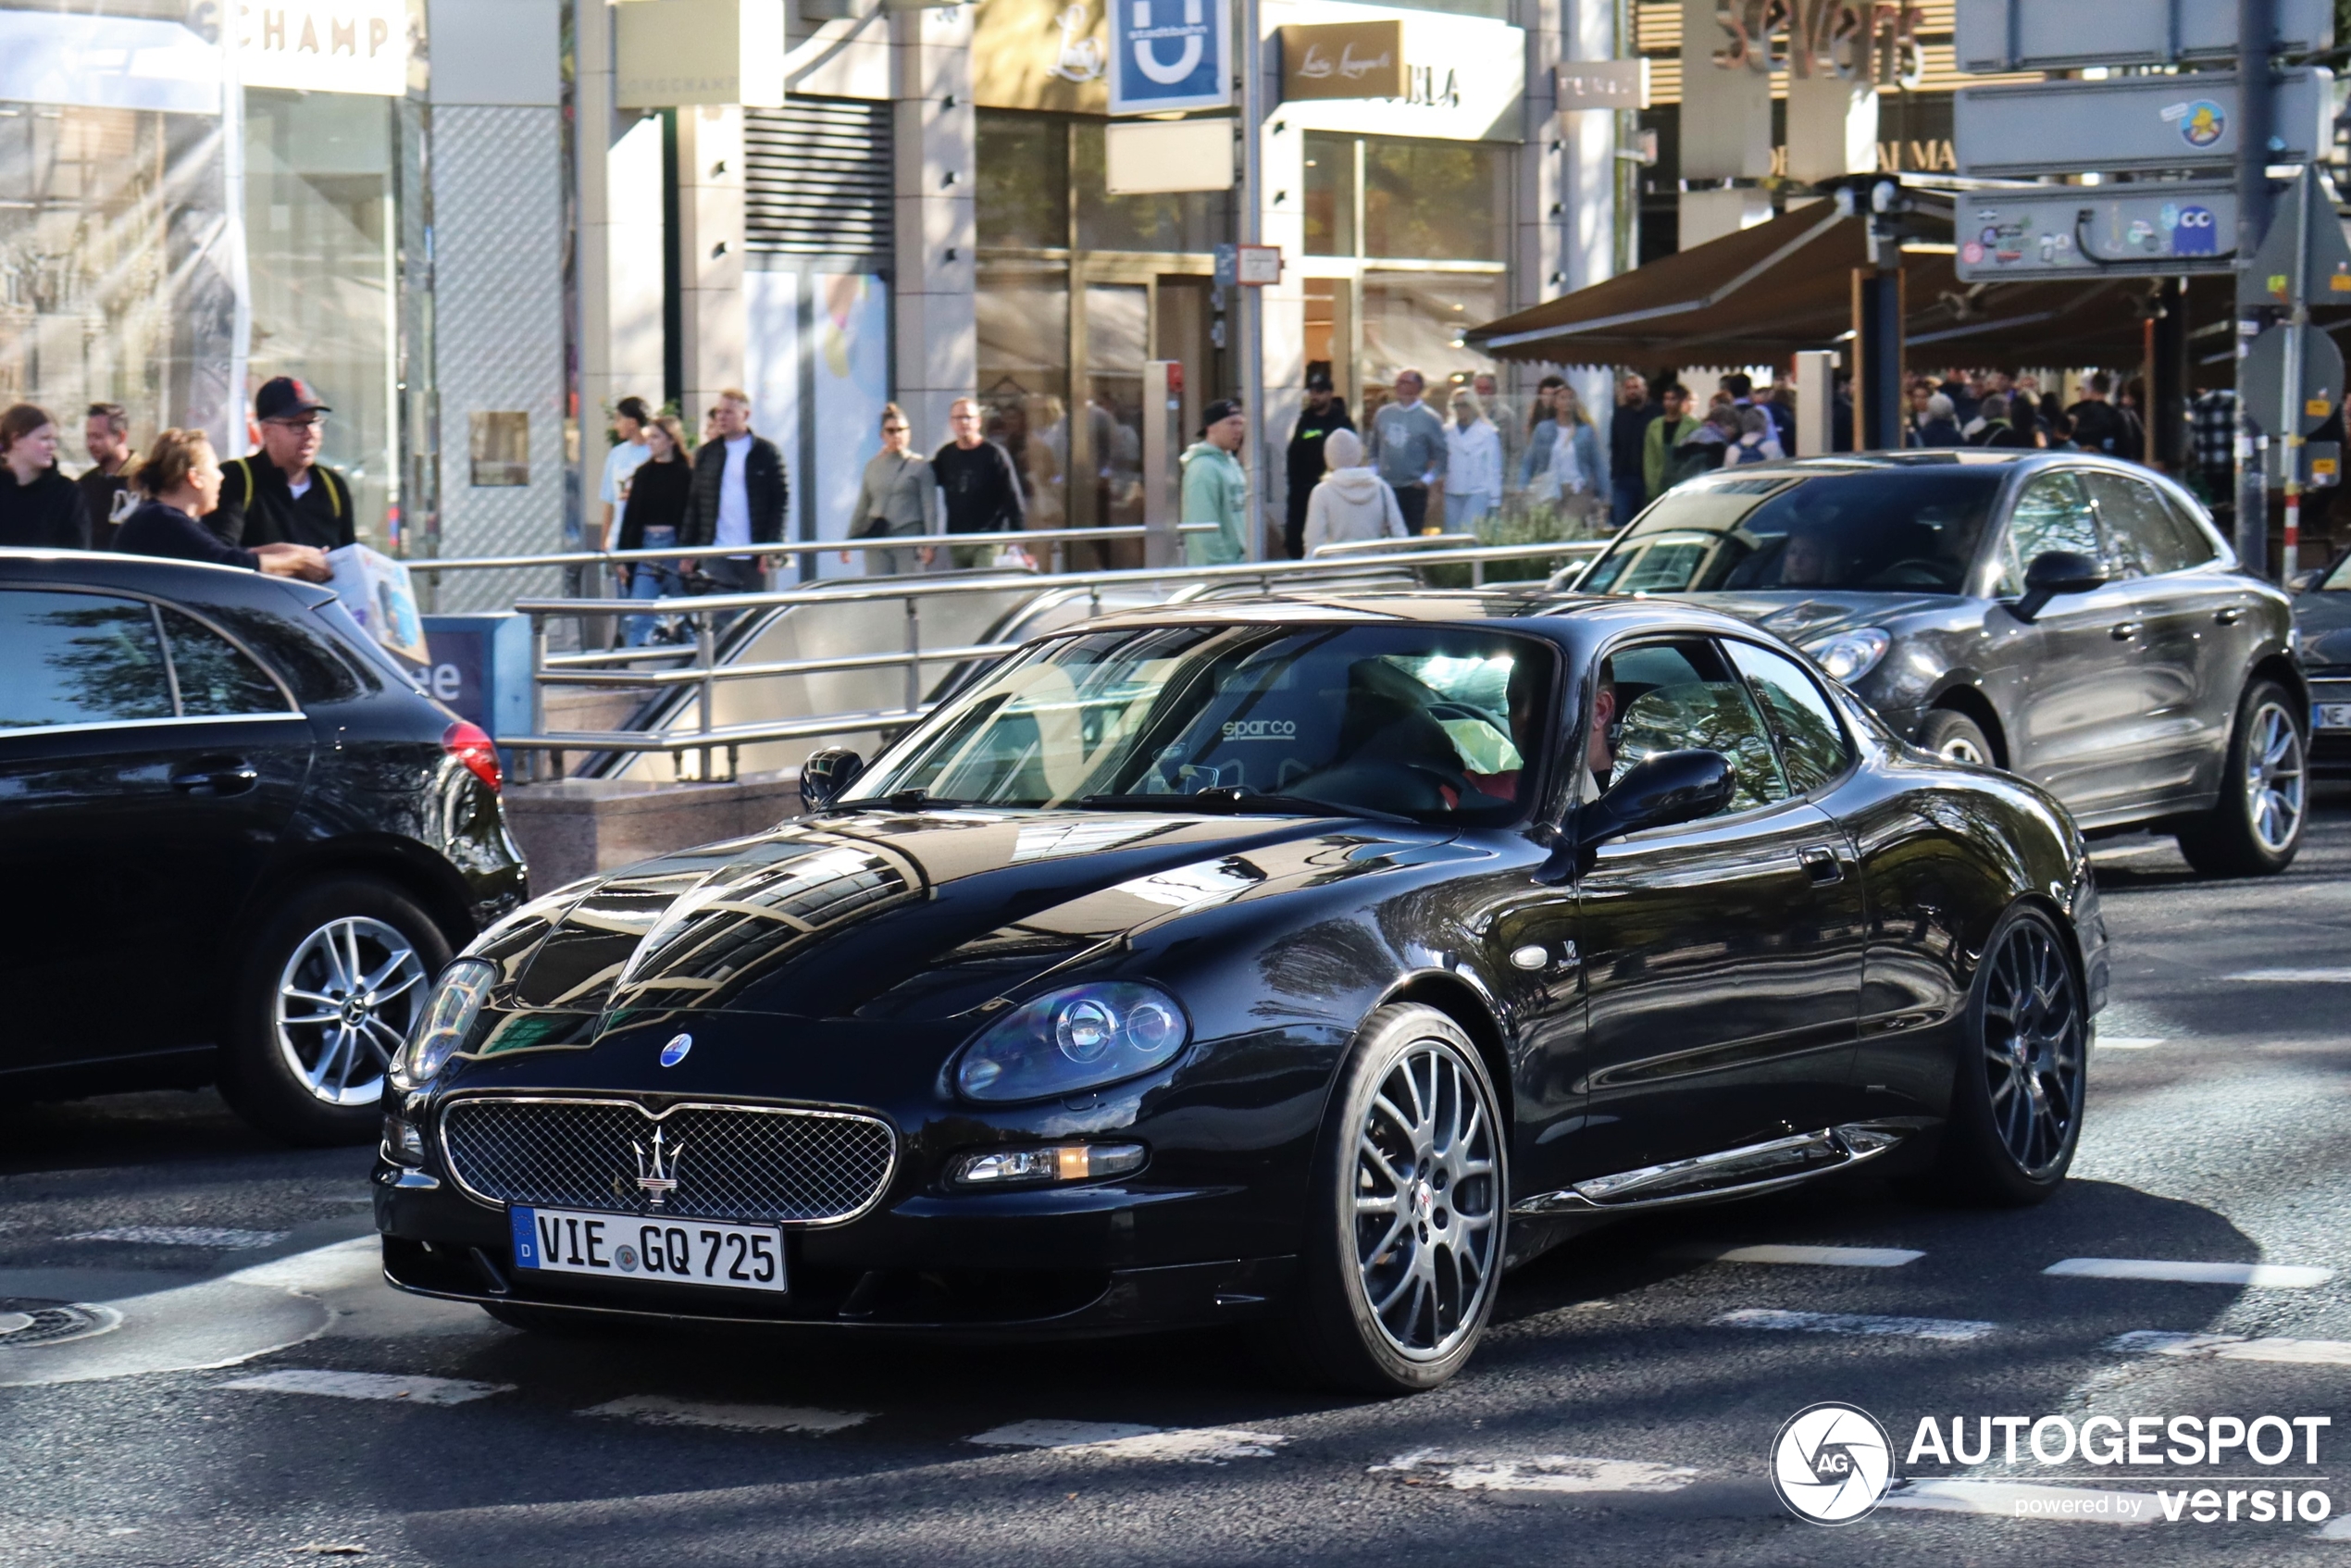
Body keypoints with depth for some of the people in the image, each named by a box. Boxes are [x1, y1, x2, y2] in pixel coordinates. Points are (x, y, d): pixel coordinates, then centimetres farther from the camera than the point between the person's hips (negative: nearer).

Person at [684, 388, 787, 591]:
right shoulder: (706, 454, 11)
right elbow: (694, 504, 12)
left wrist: (771, 551, -10)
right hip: (716, 556, 2)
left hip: (754, 558, -2)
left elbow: (780, 500, -2)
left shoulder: (765, 452, 1)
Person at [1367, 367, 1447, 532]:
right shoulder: (1383, 414, 8)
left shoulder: (1429, 418, -4)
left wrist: (1427, 479, -10)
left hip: (1414, 488, -3)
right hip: (1385, 487, 3)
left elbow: (1440, 455, -4)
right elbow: (1375, 449, 17)